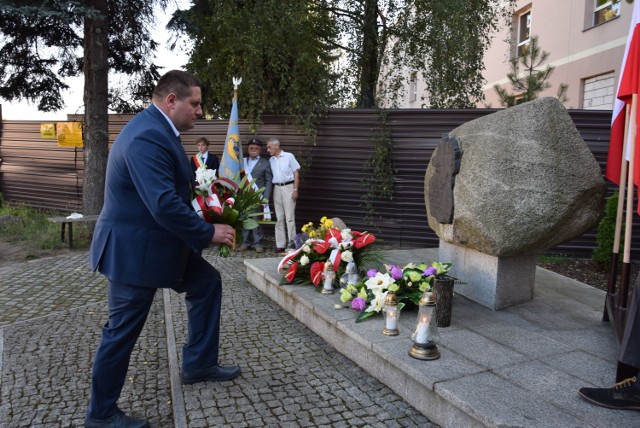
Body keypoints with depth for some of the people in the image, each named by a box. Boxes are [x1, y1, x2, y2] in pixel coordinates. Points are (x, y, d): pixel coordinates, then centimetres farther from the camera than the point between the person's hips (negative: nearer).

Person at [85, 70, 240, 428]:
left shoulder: (159, 129, 8)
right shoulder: (147, 136, -26)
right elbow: (164, 205, -33)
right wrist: (209, 233, -22)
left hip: (158, 243, 10)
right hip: (134, 250, -10)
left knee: (207, 283, 16)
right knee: (122, 332, 4)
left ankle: (199, 364, 29)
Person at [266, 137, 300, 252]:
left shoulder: (289, 156, -3)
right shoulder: (271, 160, 10)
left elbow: (296, 173, -3)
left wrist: (295, 189, -9)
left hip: (288, 187, -5)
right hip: (276, 188, 5)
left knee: (289, 216, -5)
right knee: (279, 217, 6)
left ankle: (292, 242, 2)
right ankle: (280, 244, 11)